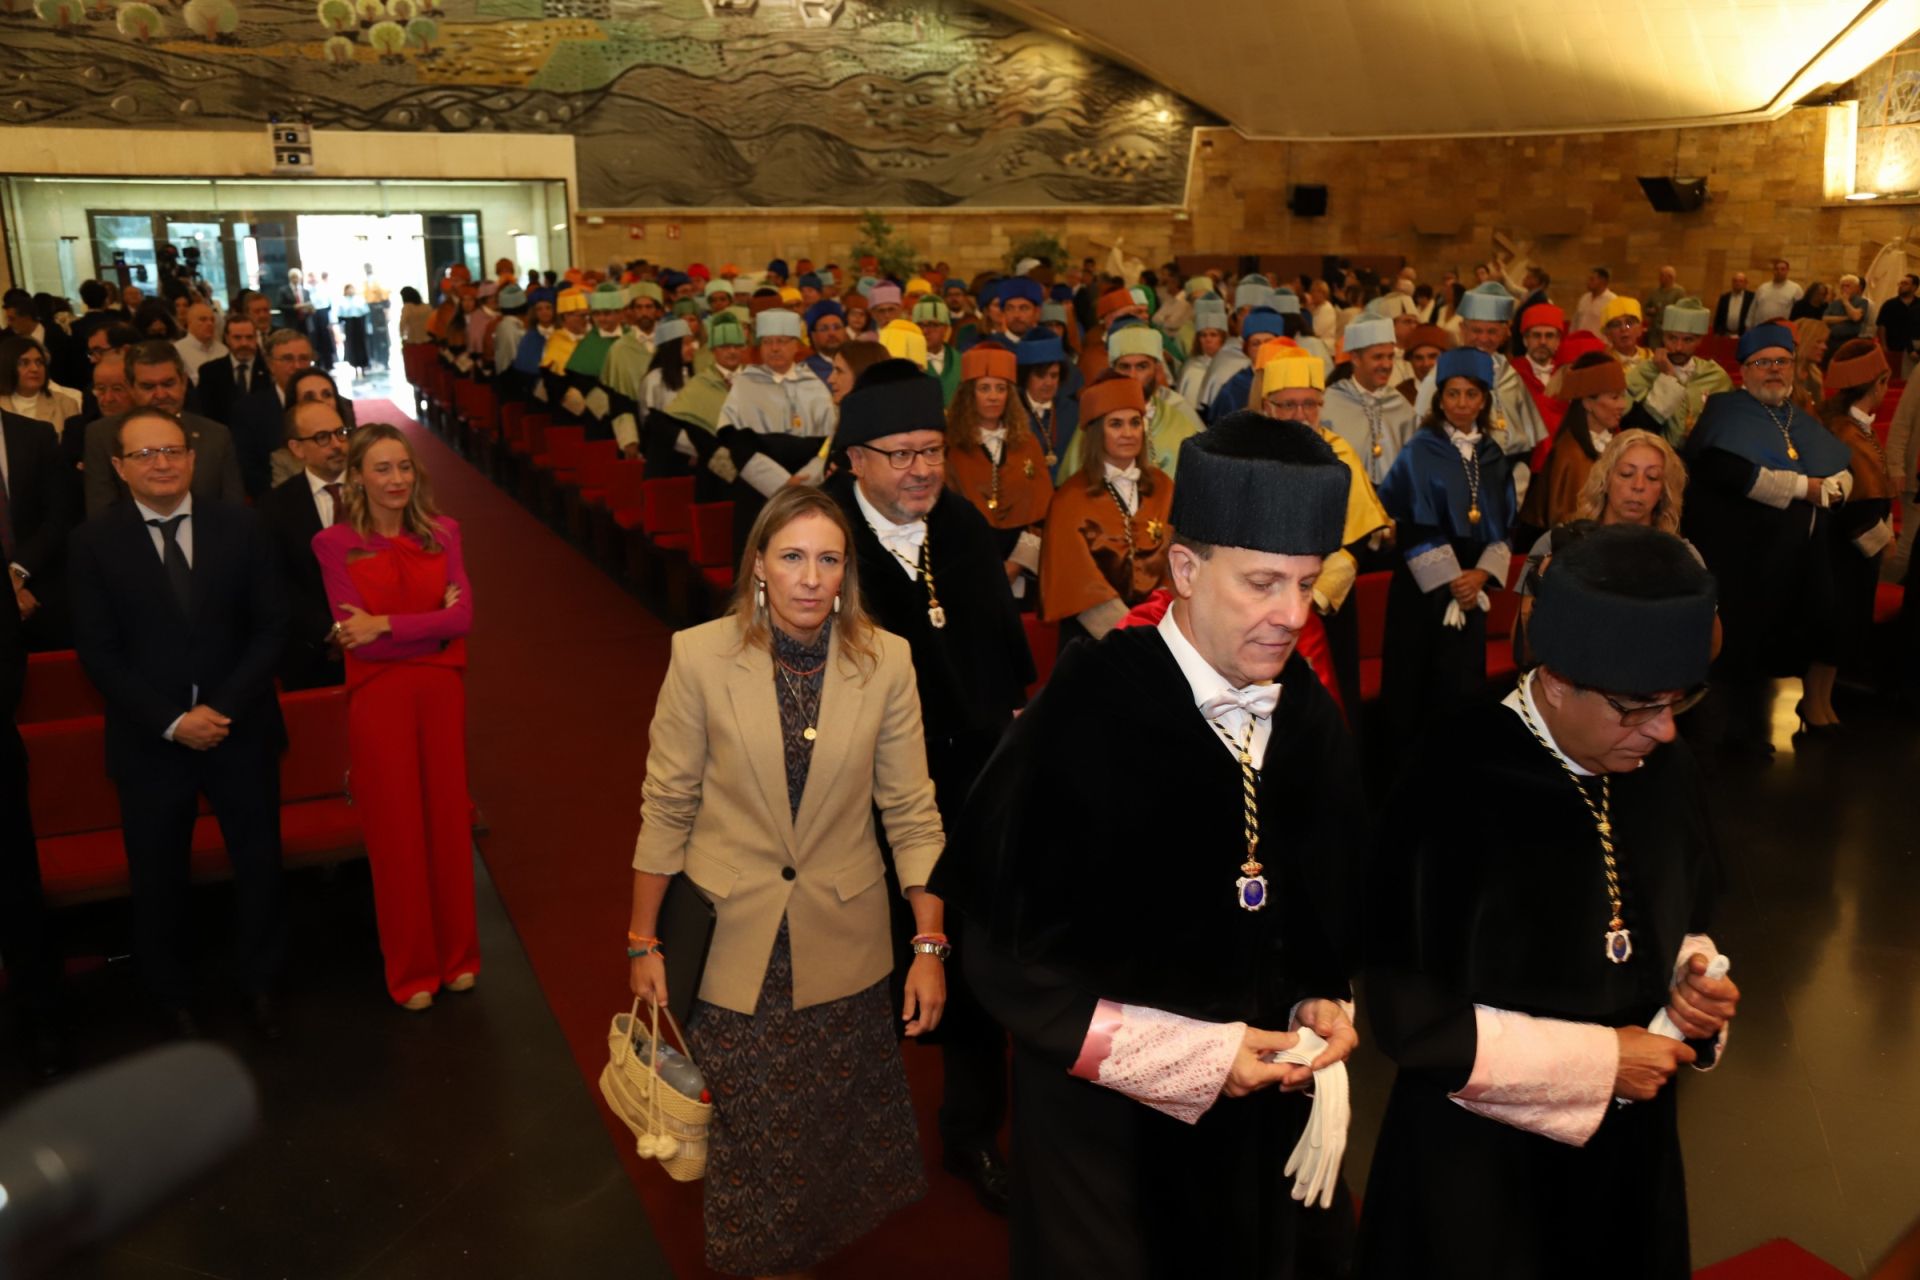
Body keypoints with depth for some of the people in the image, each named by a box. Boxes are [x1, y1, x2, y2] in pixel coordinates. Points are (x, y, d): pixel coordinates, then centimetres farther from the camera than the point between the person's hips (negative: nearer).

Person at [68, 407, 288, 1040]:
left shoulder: (241, 525, -3)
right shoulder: (93, 542, -5)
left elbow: (271, 626, -4)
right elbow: (99, 653, -7)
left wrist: (223, 708, -14)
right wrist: (172, 722, -15)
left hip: (240, 730, 1)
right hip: (150, 742, -1)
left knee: (259, 862, 12)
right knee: (158, 879, 13)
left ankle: (260, 983, 33)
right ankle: (174, 998, 33)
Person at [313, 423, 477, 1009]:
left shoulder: (442, 533, 3)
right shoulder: (334, 543, -5)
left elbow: (463, 616, -9)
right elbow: (358, 640, -12)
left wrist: (385, 624, -15)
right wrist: (434, 623, -11)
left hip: (441, 694, 2)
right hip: (378, 699, -2)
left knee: (447, 820, 10)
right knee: (395, 829, 8)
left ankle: (458, 954, 27)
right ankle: (412, 970, 23)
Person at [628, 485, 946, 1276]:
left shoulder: (886, 661, -10)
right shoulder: (701, 656, -13)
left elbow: (910, 810, -4)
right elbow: (666, 805, -5)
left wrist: (931, 944, -6)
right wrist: (643, 942, 0)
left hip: (842, 943, 1)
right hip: (731, 942, -1)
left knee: (835, 1122, 17)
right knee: (743, 1129, 13)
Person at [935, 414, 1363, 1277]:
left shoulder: (1311, 720, -4)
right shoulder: (1086, 715, -22)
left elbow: (1330, 907, 10)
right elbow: (1004, 946, -18)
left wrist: (1320, 1005, -8)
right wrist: (1189, 1055, -17)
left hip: (1264, 1108, 5)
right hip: (1110, 1119, -5)